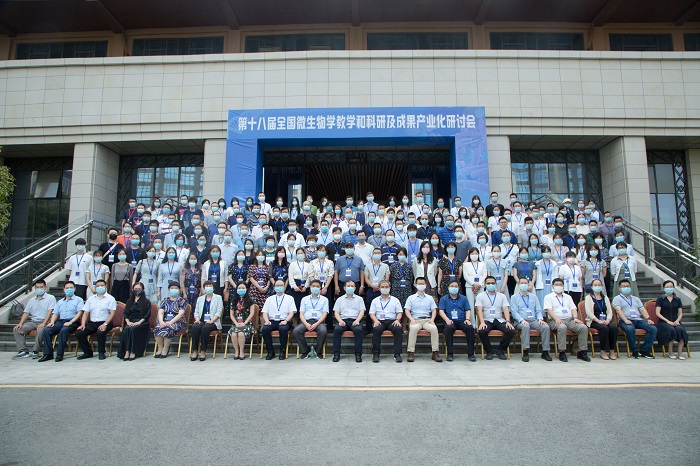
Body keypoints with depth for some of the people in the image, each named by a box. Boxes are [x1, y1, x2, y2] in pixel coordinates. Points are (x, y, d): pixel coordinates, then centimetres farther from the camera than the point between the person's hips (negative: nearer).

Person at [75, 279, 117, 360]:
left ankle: (101, 352, -11)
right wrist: (83, 324, -5)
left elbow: (112, 313, -6)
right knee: (79, 333, -16)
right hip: (92, 323, 5)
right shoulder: (91, 299, 18)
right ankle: (88, 352, 0)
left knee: (100, 332, -34)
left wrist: (105, 324, -20)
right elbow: (85, 313, 12)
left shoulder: (110, 298, 4)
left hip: (105, 322, -5)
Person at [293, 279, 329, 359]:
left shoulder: (324, 299, 15)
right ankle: (306, 351, -9)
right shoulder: (304, 299, 19)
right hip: (306, 321, 2)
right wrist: (306, 324, -11)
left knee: (323, 331, -35)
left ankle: (318, 351, -11)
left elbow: (325, 314, 3)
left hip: (319, 322, -2)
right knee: (296, 331, -28)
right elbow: (301, 314, 10)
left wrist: (316, 324, -14)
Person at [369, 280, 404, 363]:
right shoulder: (375, 300, 20)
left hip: (392, 321, 0)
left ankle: (397, 354, -28)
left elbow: (399, 312, 13)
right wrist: (375, 320, -10)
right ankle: (376, 354, -27)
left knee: (398, 329, -33)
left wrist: (397, 320, -8)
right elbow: (371, 313, 10)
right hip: (379, 321, 0)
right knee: (376, 329, -35)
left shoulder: (395, 300, 20)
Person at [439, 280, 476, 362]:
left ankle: (470, 354, -22)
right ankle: (450, 354, -27)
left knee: (470, 328, -30)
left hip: (462, 321, 2)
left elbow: (468, 310, 12)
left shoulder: (464, 298, 20)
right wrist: (447, 320, -17)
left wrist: (467, 319, -9)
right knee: (449, 328, -36)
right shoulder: (443, 299, 14)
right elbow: (441, 311, 2)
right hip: (450, 321, -2)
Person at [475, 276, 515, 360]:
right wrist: (482, 322, -22)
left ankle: (500, 350, -3)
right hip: (487, 320, -2)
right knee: (482, 331, -34)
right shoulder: (480, 296, 9)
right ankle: (489, 351, -7)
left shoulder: (502, 296, 16)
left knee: (511, 331, -26)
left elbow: (506, 309, 4)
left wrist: (508, 321, -15)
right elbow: (479, 310, -4)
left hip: (499, 320, 2)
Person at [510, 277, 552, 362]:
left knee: (546, 327, -25)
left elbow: (538, 310, 15)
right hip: (520, 322, -3)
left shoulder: (533, 296, 21)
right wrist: (522, 320, -19)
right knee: (525, 327, -37)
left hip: (534, 320, 3)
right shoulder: (514, 297, 9)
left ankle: (545, 352, -19)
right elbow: (514, 312, -2)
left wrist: (540, 319, -6)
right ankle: (525, 352, -35)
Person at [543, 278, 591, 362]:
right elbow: (548, 310, -4)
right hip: (556, 320, -5)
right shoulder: (548, 297, 10)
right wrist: (556, 318, -20)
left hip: (570, 320, 5)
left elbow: (573, 309, 15)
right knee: (562, 327, -38)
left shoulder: (568, 297, 26)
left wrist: (575, 318, -6)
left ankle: (582, 352, -14)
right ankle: (562, 352, -31)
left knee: (583, 327, -22)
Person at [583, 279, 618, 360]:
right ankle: (603, 351, -22)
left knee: (613, 327, -27)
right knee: (604, 328, -32)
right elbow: (589, 312, -7)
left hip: (605, 320, 4)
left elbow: (609, 311, 11)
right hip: (593, 321, -4)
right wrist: (598, 321, -18)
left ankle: (612, 350, -18)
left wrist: (608, 320, -10)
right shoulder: (588, 297, 5)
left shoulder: (605, 298, 20)